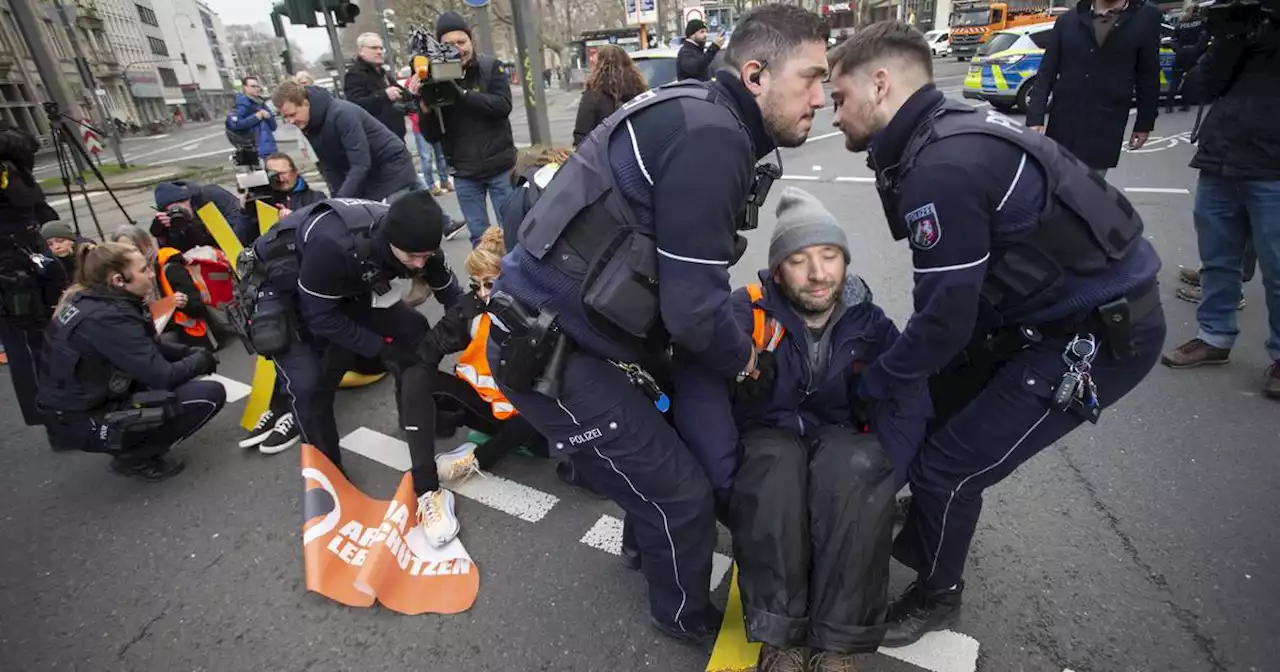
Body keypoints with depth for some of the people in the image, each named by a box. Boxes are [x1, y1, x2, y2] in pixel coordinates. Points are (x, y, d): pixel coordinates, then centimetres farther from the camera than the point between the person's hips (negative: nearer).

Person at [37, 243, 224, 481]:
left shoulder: (87, 299, 2)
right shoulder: (108, 318, -26)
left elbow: (151, 347, 12)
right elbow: (163, 377, -24)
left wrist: (192, 353, 0)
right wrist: (202, 360, -7)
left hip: (84, 402, 9)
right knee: (211, 394, -17)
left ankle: (131, 449, 15)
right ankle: (133, 458, 0)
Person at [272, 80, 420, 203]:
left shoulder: (341, 114, -25)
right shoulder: (308, 126, 0)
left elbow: (361, 165, -30)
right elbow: (330, 168, 5)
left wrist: (340, 202, -33)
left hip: (392, 173, -7)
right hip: (366, 182, 8)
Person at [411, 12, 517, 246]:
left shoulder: (491, 67, -2)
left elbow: (503, 105, -17)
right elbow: (432, 136, -2)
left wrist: (462, 93, -26)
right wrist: (425, 107, -21)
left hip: (499, 167, -1)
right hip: (464, 173, 1)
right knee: (479, 235, 8)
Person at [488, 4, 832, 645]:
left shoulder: (700, 114, 10)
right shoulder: (711, 140, -21)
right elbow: (692, 309, -22)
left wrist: (731, 315, 14)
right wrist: (741, 357, -2)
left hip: (554, 329, 9)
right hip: (548, 352, -9)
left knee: (660, 439, 28)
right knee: (681, 497, 6)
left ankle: (645, 543, 56)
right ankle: (686, 616, 36)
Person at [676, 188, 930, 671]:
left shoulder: (870, 325, -2)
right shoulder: (746, 313, -14)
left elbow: (908, 407, -13)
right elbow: (698, 395, -26)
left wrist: (879, 481, -26)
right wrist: (730, 483, -31)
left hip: (841, 447, 2)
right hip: (765, 447, -2)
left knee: (864, 464, -33)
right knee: (776, 464, -37)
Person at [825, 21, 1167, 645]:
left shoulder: (939, 171, -27)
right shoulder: (948, 127, 3)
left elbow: (945, 318, -22)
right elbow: (950, 297, 7)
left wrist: (870, 383, -7)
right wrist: (892, 368, 10)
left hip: (1102, 333, -9)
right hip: (1062, 306, 9)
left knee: (948, 466, -4)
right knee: (933, 399, 17)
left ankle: (935, 595, 25)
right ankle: (922, 531, 40)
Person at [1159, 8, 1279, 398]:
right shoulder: (1245, 26, 14)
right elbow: (1196, 90, 6)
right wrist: (1231, 37, -6)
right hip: (1218, 164, 4)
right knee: (1217, 262, 11)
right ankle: (1215, 339, 25)